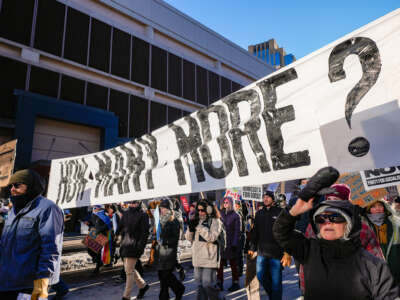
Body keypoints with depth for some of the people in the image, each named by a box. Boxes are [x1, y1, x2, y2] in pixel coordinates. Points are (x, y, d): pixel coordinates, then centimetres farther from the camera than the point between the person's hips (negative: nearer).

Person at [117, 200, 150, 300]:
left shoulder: (143, 215, -9)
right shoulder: (126, 213, 10)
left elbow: (145, 232, -12)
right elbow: (120, 226, 19)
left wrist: (141, 246, -17)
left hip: (134, 246, -7)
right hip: (125, 244, 7)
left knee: (129, 271, -2)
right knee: (129, 269, 17)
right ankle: (143, 285, 36)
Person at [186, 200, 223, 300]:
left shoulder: (215, 221, -8)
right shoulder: (197, 221, 10)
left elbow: (212, 237, -20)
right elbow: (189, 238, 11)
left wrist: (199, 227, -23)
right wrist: (191, 228, -10)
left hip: (209, 258, -6)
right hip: (197, 258, 7)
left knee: (208, 284, -5)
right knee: (199, 283, 15)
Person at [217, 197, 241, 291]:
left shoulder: (235, 215, -2)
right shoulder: (221, 214, 7)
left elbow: (237, 231, -5)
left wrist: (234, 244, -11)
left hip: (231, 244, -3)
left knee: (233, 263, 8)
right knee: (220, 263, 2)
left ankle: (235, 283, 21)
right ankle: (219, 283, 14)